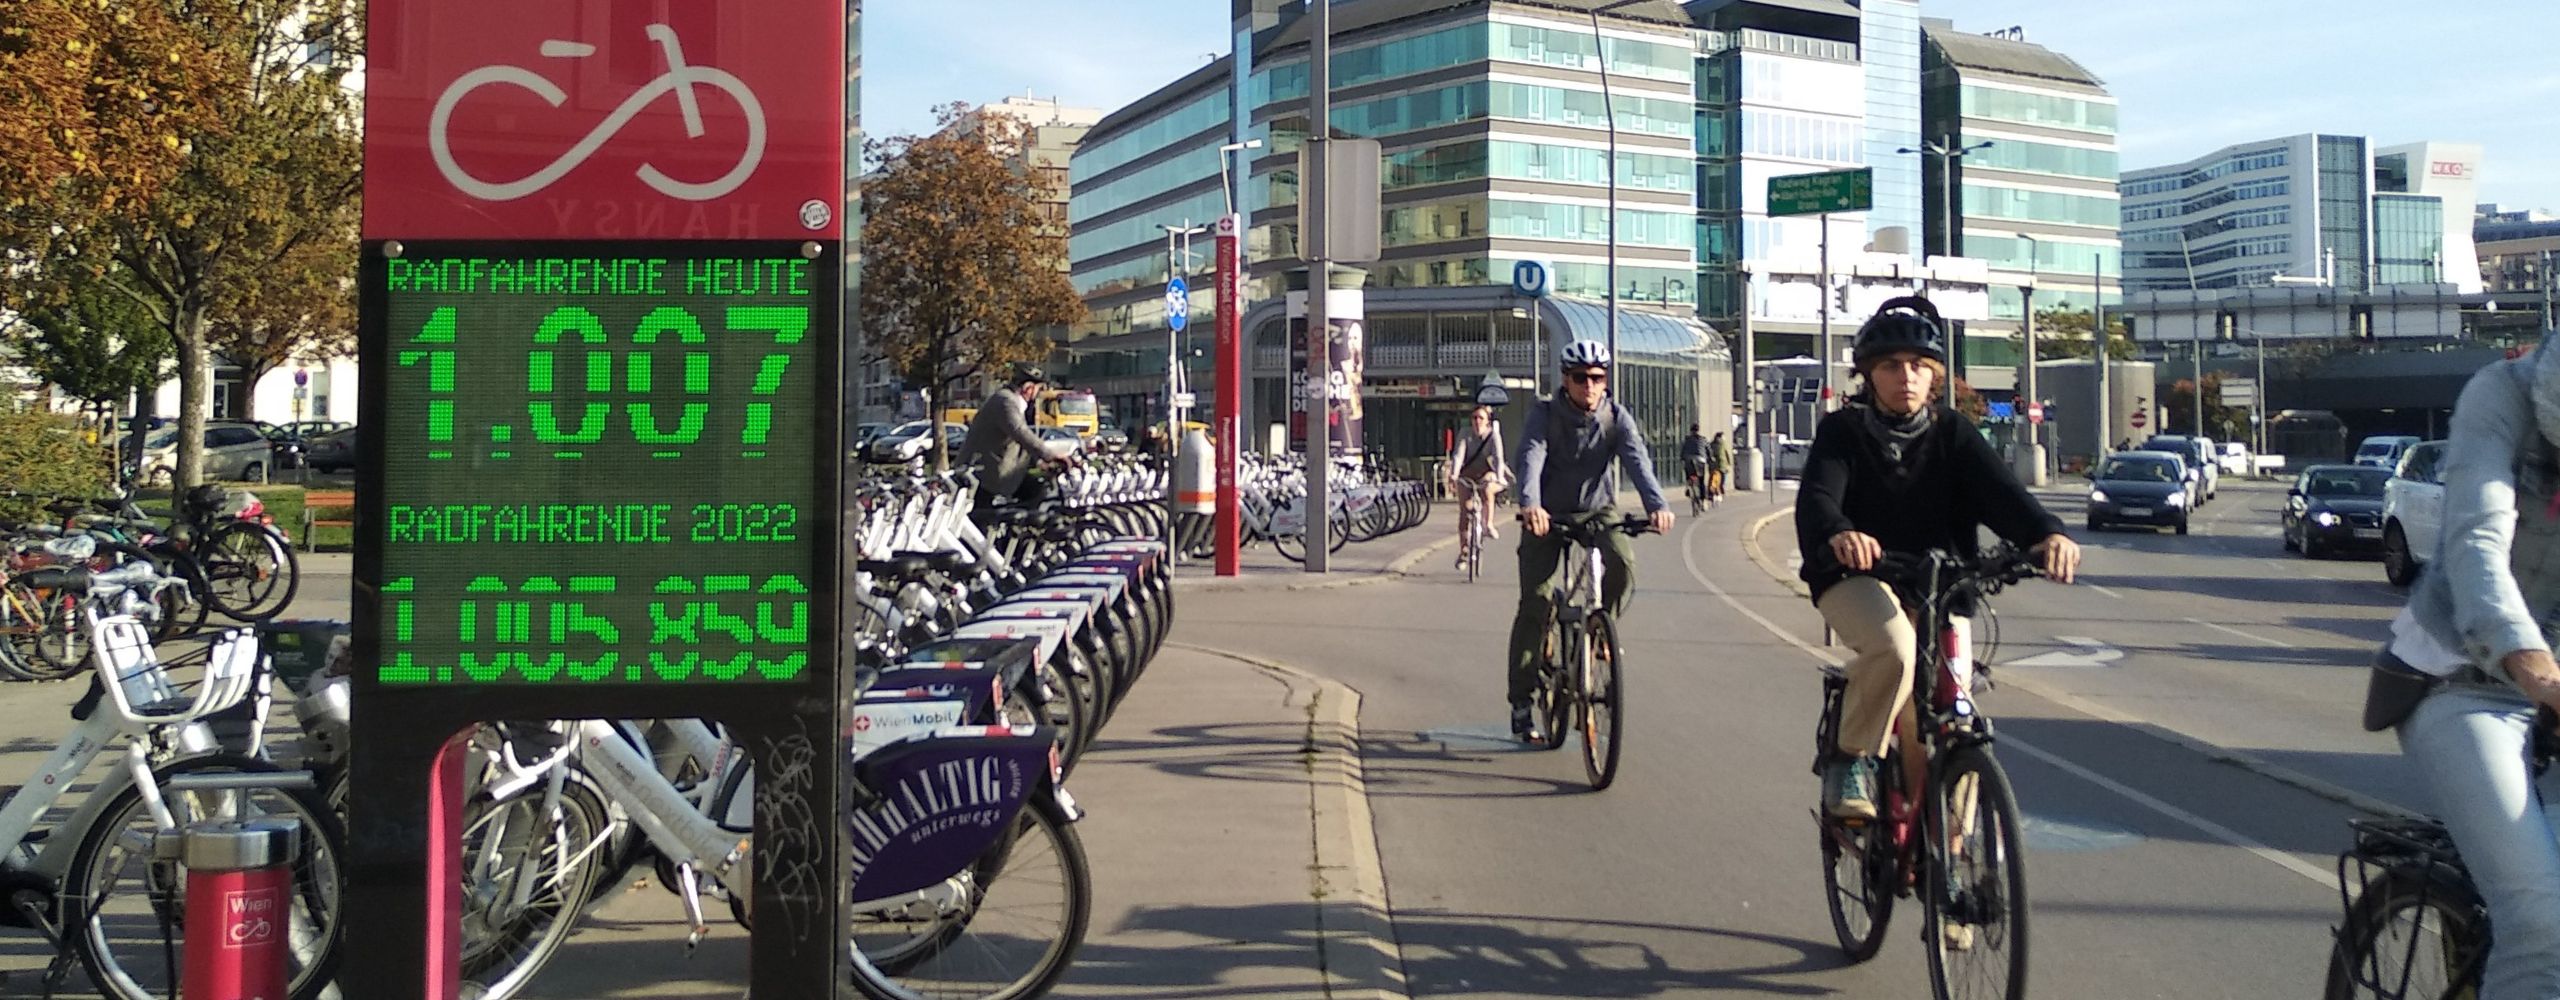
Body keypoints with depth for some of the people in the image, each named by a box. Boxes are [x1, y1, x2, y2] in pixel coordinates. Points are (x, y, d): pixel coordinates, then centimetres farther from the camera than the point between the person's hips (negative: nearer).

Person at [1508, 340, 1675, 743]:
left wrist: (1657, 505, -42)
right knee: (1536, 601, -9)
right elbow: (1530, 458, -29)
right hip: (1548, 515, -1)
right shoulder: (1545, 414, -12)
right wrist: (1530, 504, -49)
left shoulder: (1616, 418, -7)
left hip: (1597, 512, 2)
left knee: (1622, 559, -30)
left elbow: (1637, 460, -23)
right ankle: (1522, 702, 0)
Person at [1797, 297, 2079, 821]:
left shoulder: (1952, 433, 3)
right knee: (1894, 646, -34)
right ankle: (1851, 757, -12)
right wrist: (1840, 534, -47)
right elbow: (1817, 497, -22)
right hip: (1858, 579, -3)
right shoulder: (1842, 431, -4)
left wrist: (2047, 532, -35)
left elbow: (2000, 491, -13)